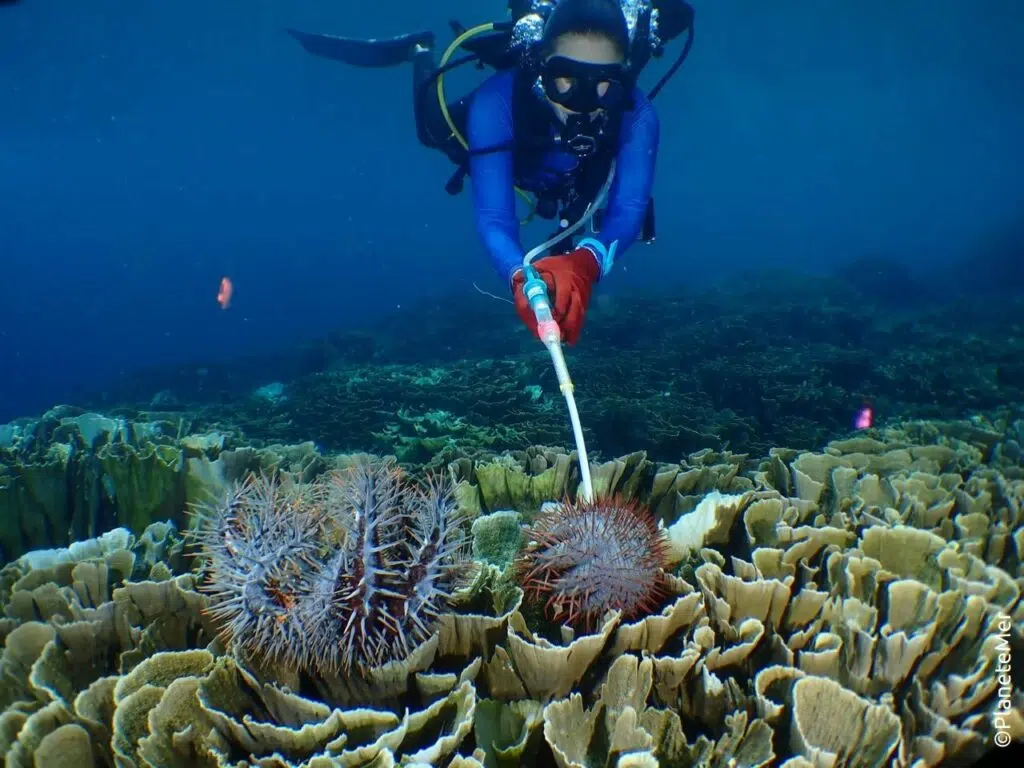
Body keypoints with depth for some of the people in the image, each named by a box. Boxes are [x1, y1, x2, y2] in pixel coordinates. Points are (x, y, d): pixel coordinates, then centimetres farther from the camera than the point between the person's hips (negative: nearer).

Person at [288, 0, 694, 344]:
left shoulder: (636, 116, -46)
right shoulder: (497, 101, -48)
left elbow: (628, 210, -55)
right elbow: (493, 218, -54)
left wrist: (585, 262, -79)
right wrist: (521, 279, -77)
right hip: (509, 161, -1)